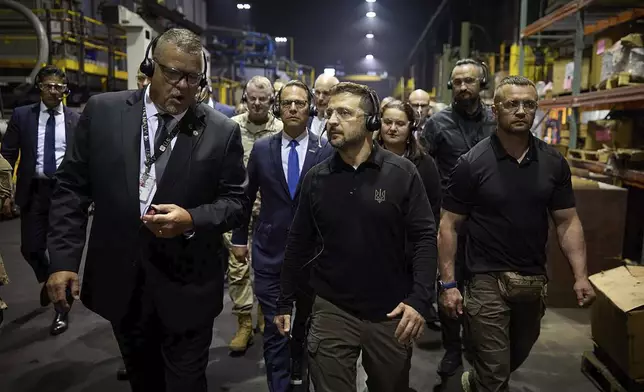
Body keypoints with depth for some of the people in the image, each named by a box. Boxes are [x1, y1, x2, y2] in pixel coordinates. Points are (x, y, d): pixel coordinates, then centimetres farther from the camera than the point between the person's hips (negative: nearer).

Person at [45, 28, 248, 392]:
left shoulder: (222, 131, -8)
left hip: (186, 285, -2)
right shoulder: (103, 111, -3)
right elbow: (72, 187, 1)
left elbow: (237, 201, -3)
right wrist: (63, 259, -4)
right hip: (120, 279, 3)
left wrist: (192, 219, -22)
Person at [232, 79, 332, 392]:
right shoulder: (262, 148, 0)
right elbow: (246, 195, 10)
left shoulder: (325, 152, -5)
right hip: (270, 253, 1)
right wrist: (240, 236, 11)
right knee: (275, 330, 6)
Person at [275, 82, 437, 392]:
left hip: (391, 312, 0)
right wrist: (285, 302, 8)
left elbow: (425, 237, -7)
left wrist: (420, 298, -17)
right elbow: (299, 243, 6)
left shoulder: (402, 173, -7)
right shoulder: (315, 179, -1)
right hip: (332, 310, 1)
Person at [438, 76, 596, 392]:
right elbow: (449, 225, -9)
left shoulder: (554, 162, 0)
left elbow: (567, 222, 4)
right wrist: (448, 283, -13)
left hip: (535, 280, 5)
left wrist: (580, 275, -5)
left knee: (518, 356, 26)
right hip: (487, 280, -5)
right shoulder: (471, 163, -11)